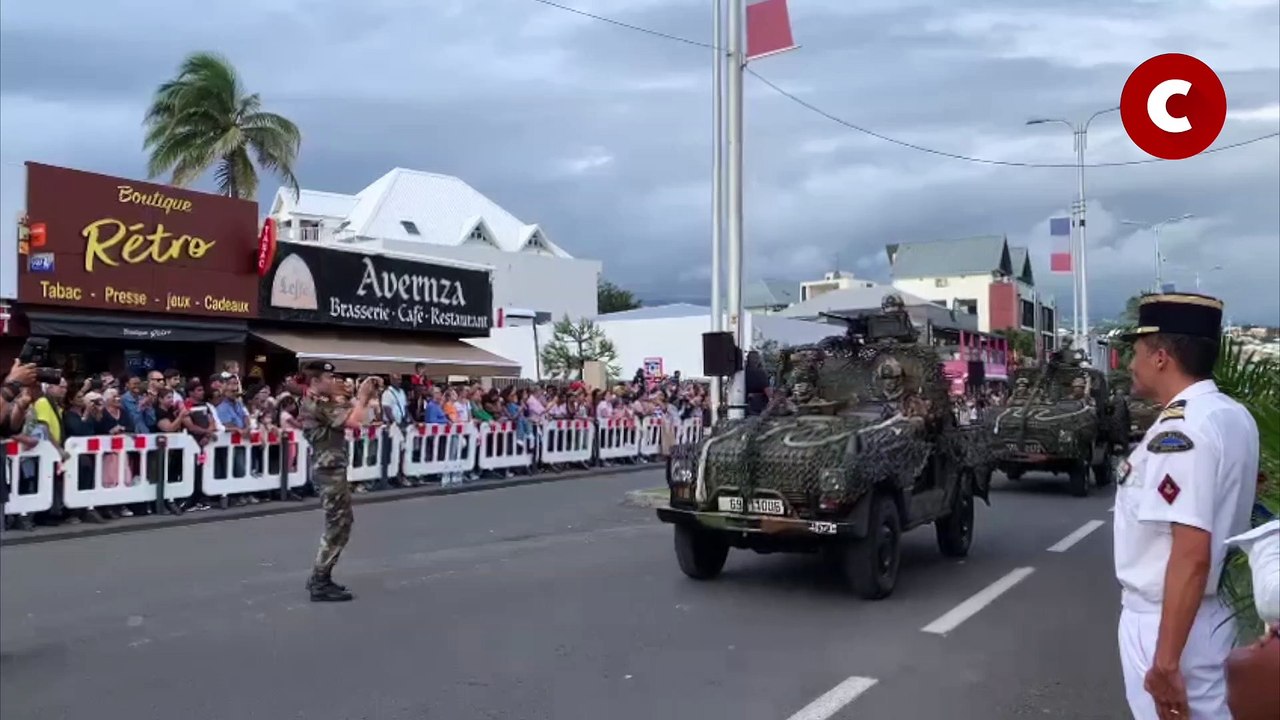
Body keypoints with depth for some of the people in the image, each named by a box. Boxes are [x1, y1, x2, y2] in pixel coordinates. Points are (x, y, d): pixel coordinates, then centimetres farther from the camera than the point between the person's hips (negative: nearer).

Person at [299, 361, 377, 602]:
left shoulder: (319, 404, 13)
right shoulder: (317, 406, -19)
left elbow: (347, 413, 16)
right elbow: (353, 421, -26)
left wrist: (363, 398, 5)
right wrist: (362, 397, -13)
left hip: (330, 469, 11)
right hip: (330, 471, -11)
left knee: (342, 521, 18)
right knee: (337, 526, -5)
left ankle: (319, 578, 24)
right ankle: (320, 585, 0)